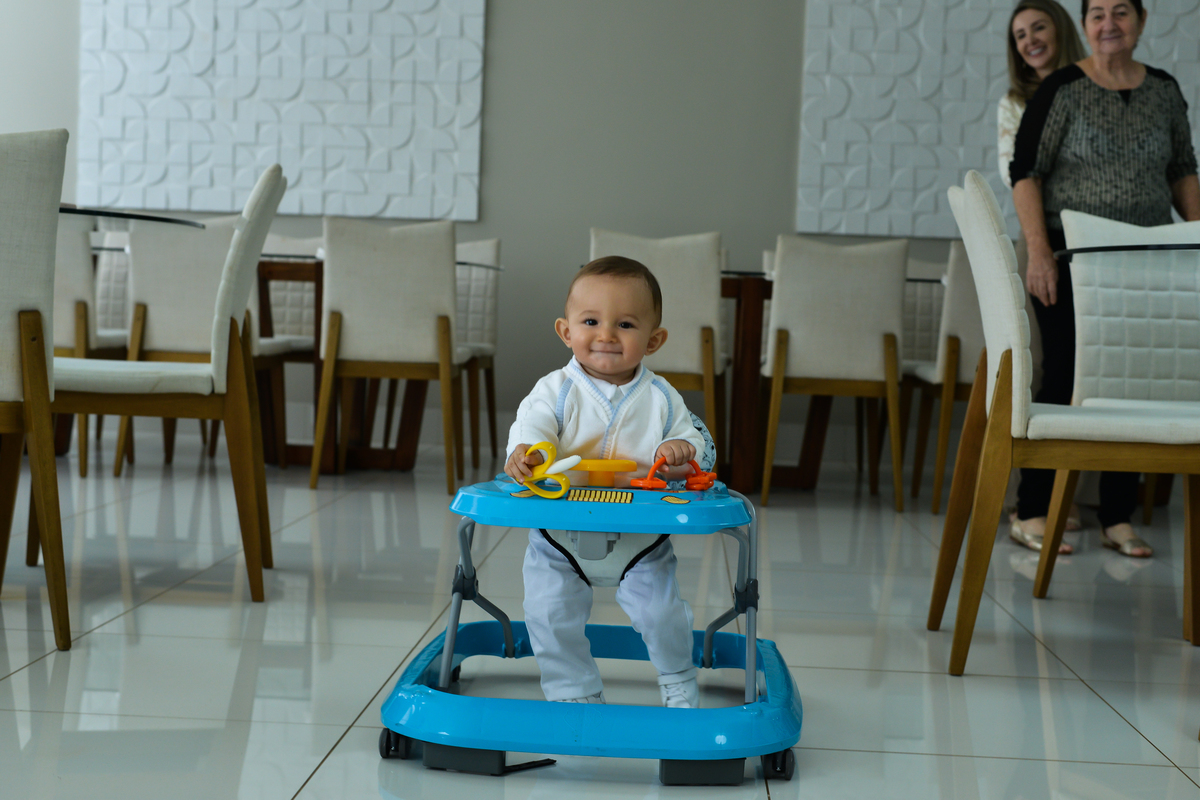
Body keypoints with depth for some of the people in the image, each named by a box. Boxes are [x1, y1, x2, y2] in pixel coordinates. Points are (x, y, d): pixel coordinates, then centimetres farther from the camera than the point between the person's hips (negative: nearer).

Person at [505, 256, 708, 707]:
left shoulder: (660, 398, -3)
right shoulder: (557, 390, -8)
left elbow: (691, 439, 3)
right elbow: (532, 425, -20)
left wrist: (680, 451, -22)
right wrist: (523, 453, -44)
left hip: (640, 540, 0)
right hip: (560, 538, 0)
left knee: (660, 612, -3)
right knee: (551, 617, -3)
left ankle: (678, 681, 27)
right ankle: (574, 691, 20)